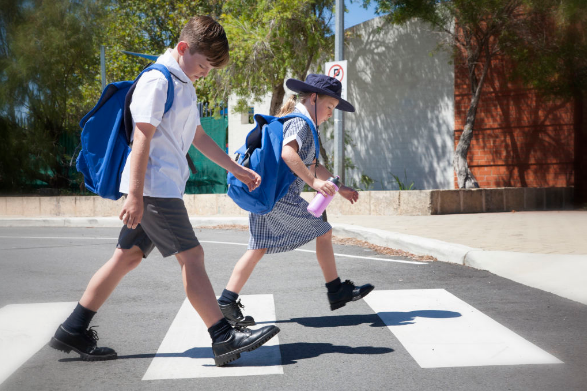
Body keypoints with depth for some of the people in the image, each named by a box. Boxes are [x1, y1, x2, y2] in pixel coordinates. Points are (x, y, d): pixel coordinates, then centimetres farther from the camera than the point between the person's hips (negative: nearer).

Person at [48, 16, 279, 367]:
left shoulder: (185, 85, 20)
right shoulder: (158, 81, -11)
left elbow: (198, 136, 27)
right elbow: (142, 138, -17)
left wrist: (236, 169, 27)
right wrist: (135, 194, -22)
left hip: (166, 188, 10)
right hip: (153, 187, -10)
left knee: (128, 257, 10)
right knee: (192, 256, -9)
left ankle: (73, 332, 18)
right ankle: (225, 339, -5)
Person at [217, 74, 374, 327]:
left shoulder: (300, 124, 26)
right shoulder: (300, 122, -7)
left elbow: (312, 166, 30)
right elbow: (287, 153, -27)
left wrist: (339, 188, 27)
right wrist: (314, 182, -27)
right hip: (282, 198, -10)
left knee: (258, 249, 9)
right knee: (323, 232, 3)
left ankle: (227, 302, 6)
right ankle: (336, 291, 13)